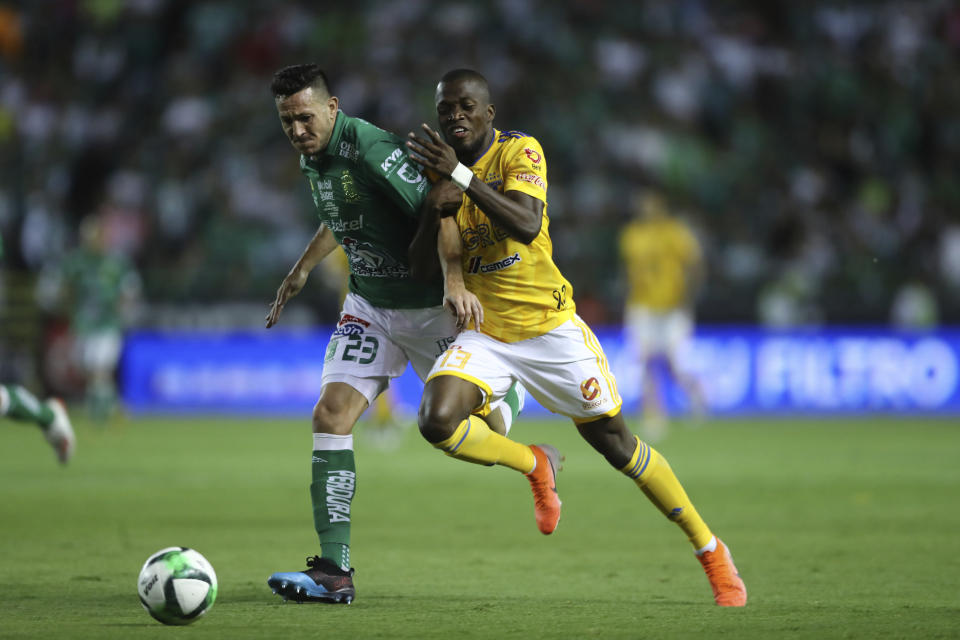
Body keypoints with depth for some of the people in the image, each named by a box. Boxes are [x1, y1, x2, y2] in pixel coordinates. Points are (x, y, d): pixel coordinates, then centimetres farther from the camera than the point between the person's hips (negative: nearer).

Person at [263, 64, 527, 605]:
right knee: (331, 415, -13)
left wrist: (453, 283, -40)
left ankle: (509, 393, 45)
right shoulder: (312, 158, 2)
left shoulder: (372, 149, -24)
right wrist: (302, 270, 28)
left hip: (429, 306, -7)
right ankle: (334, 571, -15)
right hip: (369, 306, 7)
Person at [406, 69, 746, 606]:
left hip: (549, 325, -4)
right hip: (485, 334, 4)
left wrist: (461, 177, -34)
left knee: (615, 442, 2)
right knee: (438, 420, -24)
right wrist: (439, 208, -17)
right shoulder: (437, 164, 3)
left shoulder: (520, 151, -12)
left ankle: (710, 549, 18)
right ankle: (534, 466, 6)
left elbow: (526, 225, -29)